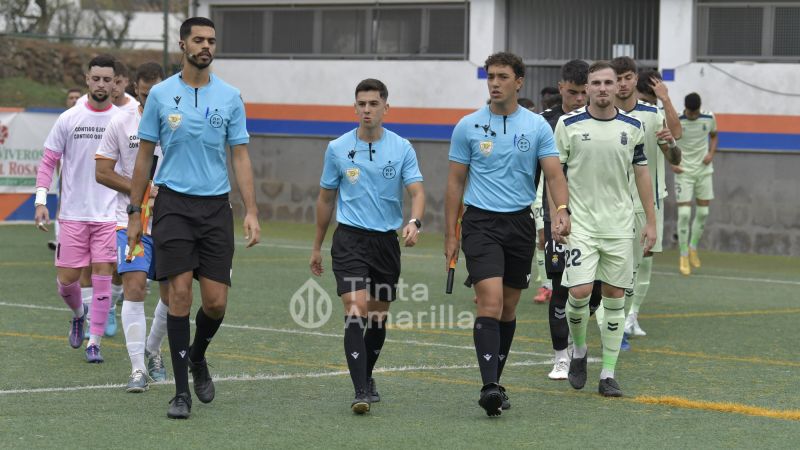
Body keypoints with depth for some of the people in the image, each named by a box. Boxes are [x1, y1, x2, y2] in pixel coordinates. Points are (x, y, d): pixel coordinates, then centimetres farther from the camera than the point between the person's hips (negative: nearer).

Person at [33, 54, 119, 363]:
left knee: (102, 277, -5)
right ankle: (78, 313, 34)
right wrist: (41, 201, -4)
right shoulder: (69, 119, 1)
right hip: (73, 213, 1)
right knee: (67, 278, 1)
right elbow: (48, 161, 5)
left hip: (109, 215, 0)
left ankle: (94, 343, 4)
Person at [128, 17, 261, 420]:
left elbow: (240, 157, 5)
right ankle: (182, 391, -3)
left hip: (216, 206, 2)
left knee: (216, 302, -3)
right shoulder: (161, 94, 3)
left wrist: (251, 212, -4)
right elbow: (144, 156, 8)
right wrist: (134, 213, 5)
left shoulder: (230, 97, 5)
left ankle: (197, 357, 30)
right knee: (180, 293, -10)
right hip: (173, 204, -1)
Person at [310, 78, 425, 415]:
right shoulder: (338, 148, 2)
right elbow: (326, 198, 12)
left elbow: (417, 191, -6)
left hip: (387, 241, 2)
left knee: (378, 316, 12)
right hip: (350, 239, -2)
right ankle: (360, 391, -21)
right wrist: (317, 247, 15)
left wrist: (414, 222, -28)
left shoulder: (402, 148, 1)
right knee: (356, 310, -17)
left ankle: (367, 377, 35)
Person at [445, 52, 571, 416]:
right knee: (490, 301, -17)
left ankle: (495, 381, 23)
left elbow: (554, 173, -4)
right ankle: (489, 387, -23)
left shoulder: (537, 126, 3)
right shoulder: (468, 126, 1)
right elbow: (455, 182, 6)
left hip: (520, 222, 2)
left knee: (509, 307, 10)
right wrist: (450, 236, 3)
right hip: (480, 222, -2)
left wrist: (562, 209, -24)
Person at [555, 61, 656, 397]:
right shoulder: (569, 124, -3)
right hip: (580, 222, -2)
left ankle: (608, 375, 9)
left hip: (619, 225, 2)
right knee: (580, 291, -14)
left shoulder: (632, 127, 4)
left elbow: (641, 174, 11)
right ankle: (578, 352, 15)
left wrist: (651, 221, 8)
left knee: (615, 297, 3)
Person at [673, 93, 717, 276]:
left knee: (703, 212, 5)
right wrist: (672, 163, -12)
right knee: (684, 213, -8)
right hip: (683, 171, -3)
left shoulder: (709, 118, -6)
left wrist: (711, 153, -5)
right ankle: (684, 256, 2)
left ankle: (693, 248, 27)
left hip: (703, 170, 3)